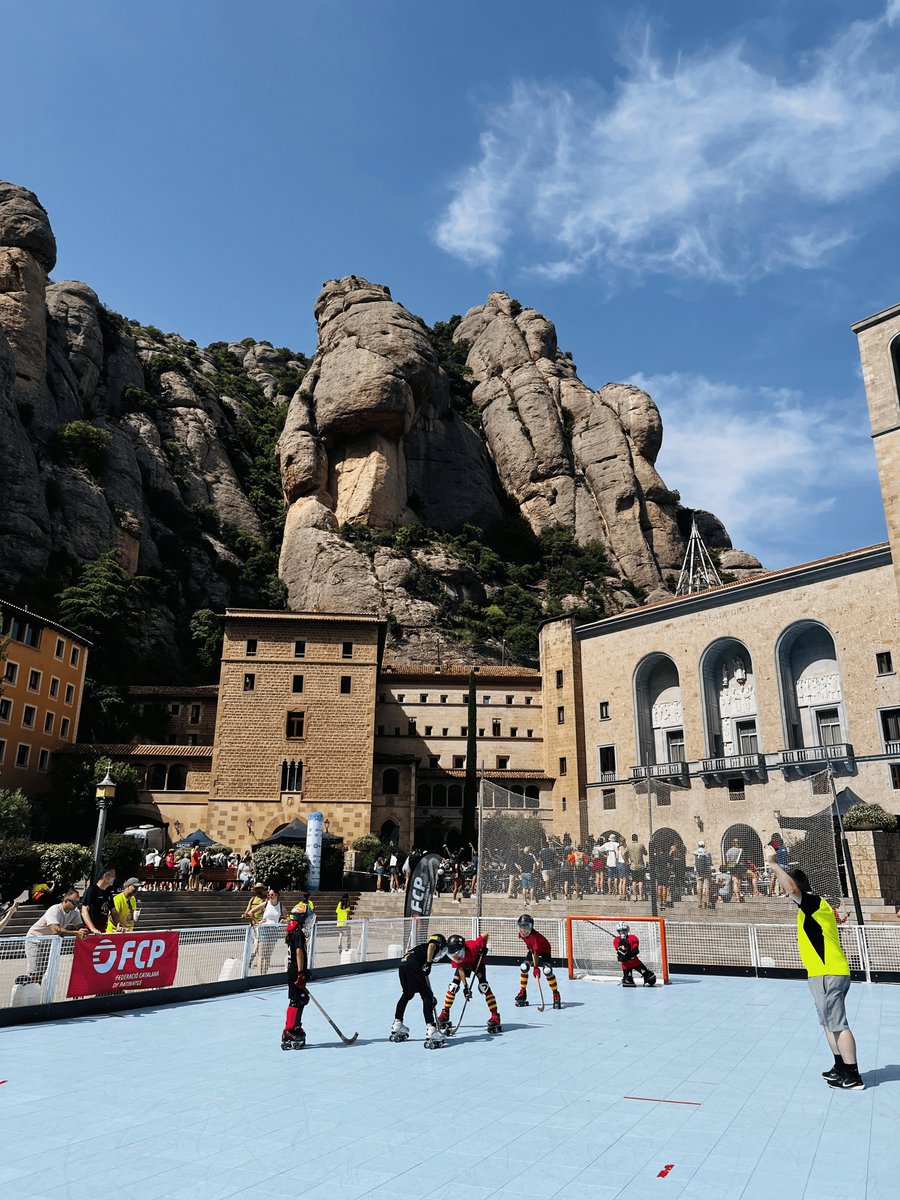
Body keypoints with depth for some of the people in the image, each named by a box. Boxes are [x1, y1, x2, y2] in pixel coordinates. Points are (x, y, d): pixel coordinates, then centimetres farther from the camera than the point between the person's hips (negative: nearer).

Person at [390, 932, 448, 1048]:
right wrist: (428, 963, -14)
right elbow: (432, 945, -9)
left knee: (407, 994, 27)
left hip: (402, 964, 8)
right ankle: (431, 1031, -9)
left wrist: (429, 995, 43)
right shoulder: (436, 944, 20)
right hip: (412, 965, -8)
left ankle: (397, 1026, 37)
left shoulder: (422, 948, 37)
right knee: (427, 996, -2)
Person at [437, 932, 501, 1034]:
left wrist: (484, 949, -23)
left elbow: (485, 935, -32)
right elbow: (460, 970, -27)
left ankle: (495, 1017, -14)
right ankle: (445, 1014, 6)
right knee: (453, 986, -10)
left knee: (483, 986, -18)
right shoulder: (454, 955, -31)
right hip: (464, 965, 3)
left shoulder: (472, 946, -43)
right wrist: (465, 986, -33)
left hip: (477, 962, -3)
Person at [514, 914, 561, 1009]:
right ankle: (522, 992, 8)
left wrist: (535, 967, -42)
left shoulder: (534, 936, -37)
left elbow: (536, 952, -40)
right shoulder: (521, 934, -16)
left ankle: (556, 994, -9)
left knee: (547, 970, -24)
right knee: (523, 967, -7)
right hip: (533, 950, 7)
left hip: (544, 951, -7)